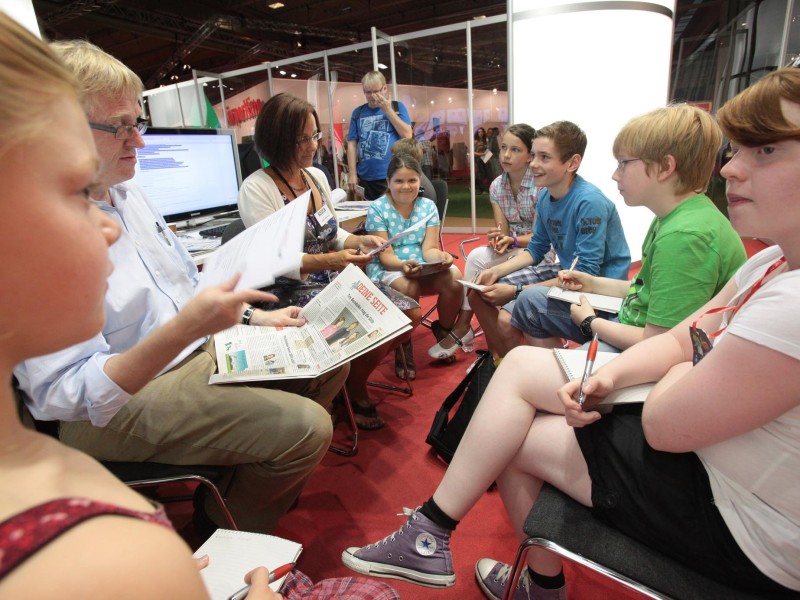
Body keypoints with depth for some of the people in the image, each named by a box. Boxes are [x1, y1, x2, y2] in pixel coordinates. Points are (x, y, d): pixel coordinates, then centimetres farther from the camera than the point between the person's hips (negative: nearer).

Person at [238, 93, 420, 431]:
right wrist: (330, 260, -30)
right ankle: (356, 395, 10)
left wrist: (358, 241, -5)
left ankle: (353, 376, 19)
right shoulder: (256, 189, -13)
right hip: (293, 292, -7)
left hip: (333, 281, 8)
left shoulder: (316, 176, 9)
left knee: (410, 313, -2)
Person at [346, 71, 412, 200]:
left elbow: (407, 135, -6)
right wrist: (352, 173, 1)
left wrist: (388, 110, -8)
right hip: (366, 178, 2)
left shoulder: (397, 107, 6)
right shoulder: (358, 113, 11)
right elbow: (352, 144, 8)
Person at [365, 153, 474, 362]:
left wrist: (441, 257, -27)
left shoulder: (428, 206, 6)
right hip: (387, 269, -3)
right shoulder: (377, 209, -4)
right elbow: (385, 255, -11)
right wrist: (403, 265, -33)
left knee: (454, 277, -27)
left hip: (423, 269, 4)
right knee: (409, 288, -37)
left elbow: (429, 248, -3)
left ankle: (447, 330, 1)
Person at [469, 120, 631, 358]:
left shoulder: (590, 203, -24)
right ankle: (501, 359, 19)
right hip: (564, 273, 8)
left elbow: (585, 274, -26)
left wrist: (515, 291, -26)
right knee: (480, 292, 2)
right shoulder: (545, 196, -1)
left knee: (507, 319, -26)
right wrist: (496, 271, -7)